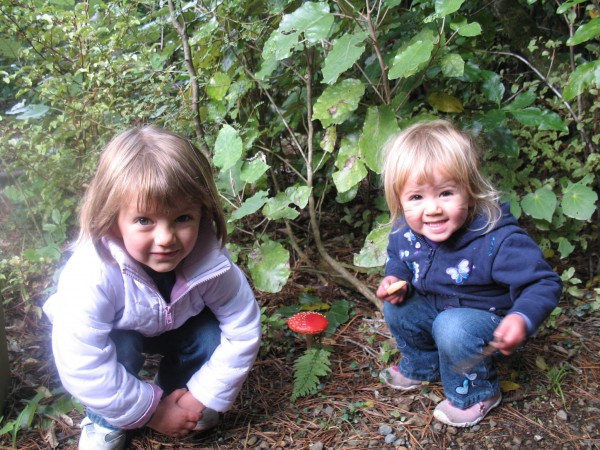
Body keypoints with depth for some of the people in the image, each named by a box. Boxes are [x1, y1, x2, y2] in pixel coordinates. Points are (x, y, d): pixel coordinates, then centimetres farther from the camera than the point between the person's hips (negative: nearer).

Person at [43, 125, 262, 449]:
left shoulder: (210, 260, -34)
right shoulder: (91, 277, -42)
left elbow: (243, 330, -22)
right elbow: (83, 368, -37)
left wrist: (204, 396, -19)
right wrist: (151, 410, -25)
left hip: (175, 327, 2)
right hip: (115, 334, -2)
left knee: (213, 335, -24)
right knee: (118, 347, -33)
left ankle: (175, 389, 8)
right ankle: (104, 420, -1)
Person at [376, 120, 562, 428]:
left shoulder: (498, 240, -35)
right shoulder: (404, 232, -17)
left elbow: (544, 283, -26)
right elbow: (397, 260, 9)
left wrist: (522, 318, -45)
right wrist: (395, 280, -14)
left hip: (487, 317, -6)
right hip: (436, 307, 6)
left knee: (453, 328, -32)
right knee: (396, 307, -9)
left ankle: (474, 394, 0)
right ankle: (421, 368, 21)